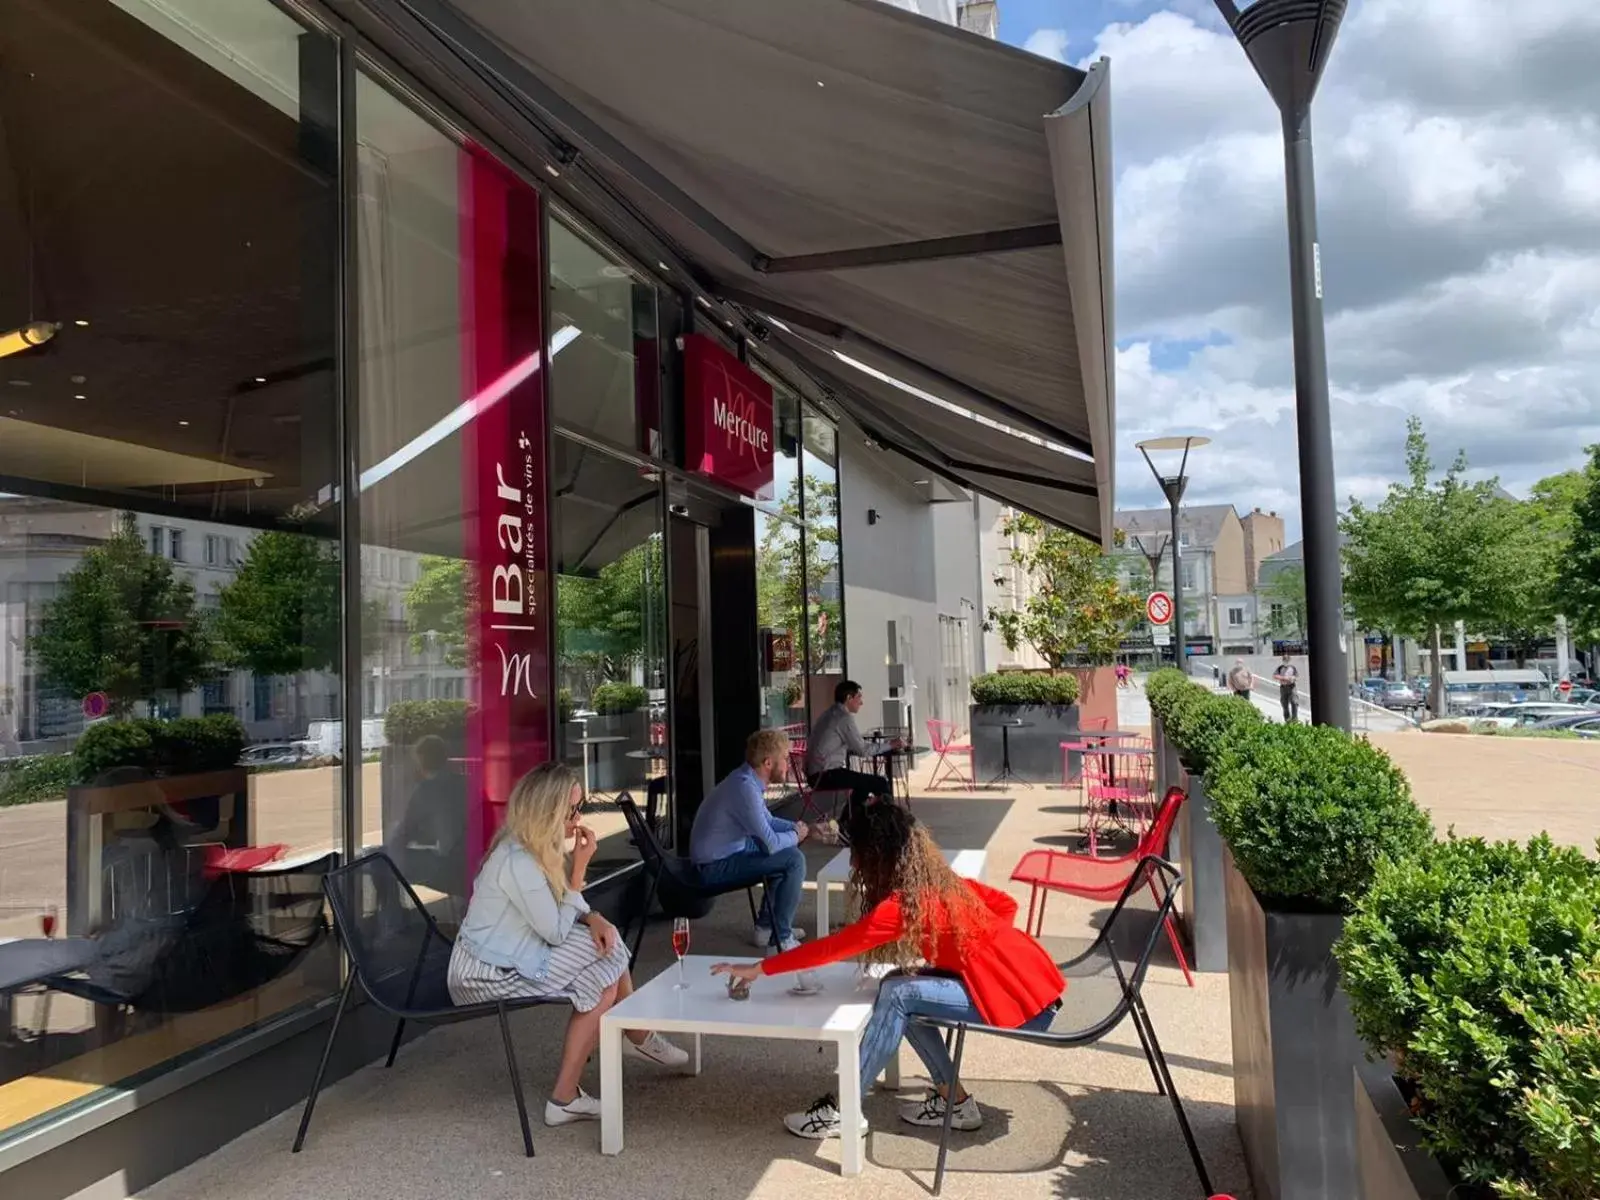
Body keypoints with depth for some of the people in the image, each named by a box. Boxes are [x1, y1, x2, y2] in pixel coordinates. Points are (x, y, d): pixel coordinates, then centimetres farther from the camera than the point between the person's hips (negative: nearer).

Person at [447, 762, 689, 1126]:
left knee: (607, 946, 2)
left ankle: (636, 1037, 20)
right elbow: (557, 931, -21)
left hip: (508, 957, 9)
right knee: (604, 984, -9)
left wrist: (594, 919, -10)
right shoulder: (518, 862, -28)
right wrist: (580, 865, -20)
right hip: (486, 974, -9)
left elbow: (562, 909, 10)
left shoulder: (534, 847, 2)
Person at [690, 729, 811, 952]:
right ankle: (781, 937, -3)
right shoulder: (745, 788, -27)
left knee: (787, 852, 21)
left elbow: (768, 820, 19)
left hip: (725, 852, 10)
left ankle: (767, 925, 26)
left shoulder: (749, 780, 4)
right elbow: (770, 844, -27)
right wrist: (795, 836, -6)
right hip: (716, 865, -10)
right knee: (794, 860, -15)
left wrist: (797, 828, 3)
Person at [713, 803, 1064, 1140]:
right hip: (1022, 979, 9)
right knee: (903, 989, 5)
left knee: (898, 995, -13)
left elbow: (832, 948, -17)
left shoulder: (904, 904, -18)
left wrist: (758, 969, -10)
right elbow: (1006, 904, 15)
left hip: (1024, 1002, -9)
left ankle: (841, 1112, -2)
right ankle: (953, 1101, 14)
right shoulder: (939, 879, 6)